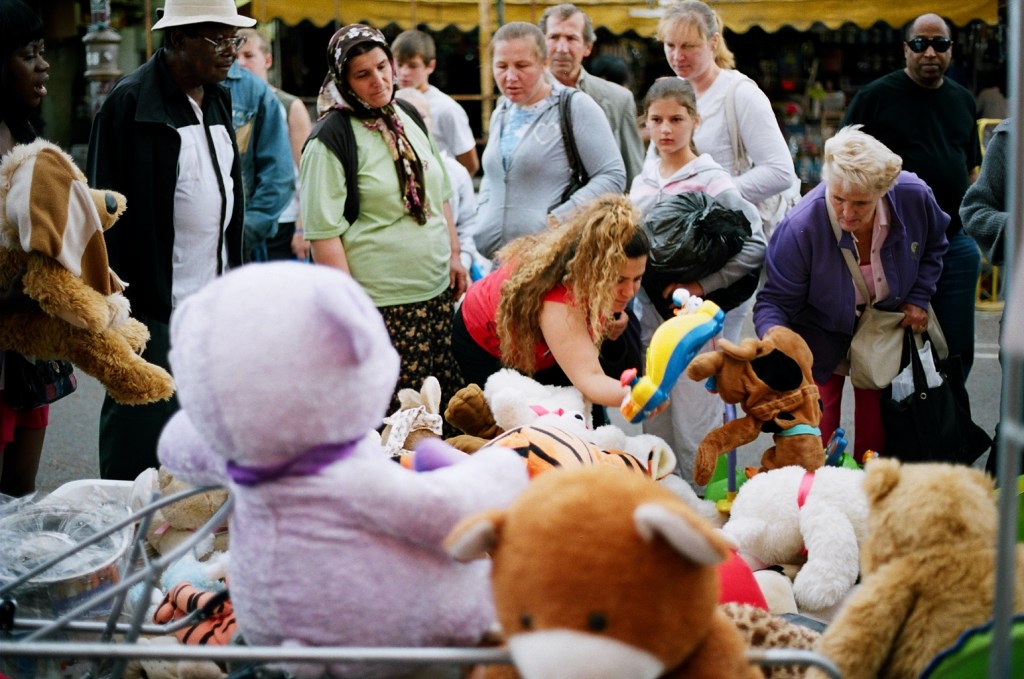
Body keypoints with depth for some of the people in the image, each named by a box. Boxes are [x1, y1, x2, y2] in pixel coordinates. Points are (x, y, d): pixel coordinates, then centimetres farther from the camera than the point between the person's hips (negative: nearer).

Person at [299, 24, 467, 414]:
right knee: (392, 418, -4)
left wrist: (454, 254, 17)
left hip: (436, 293, 7)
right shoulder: (330, 140, -11)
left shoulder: (408, 118, 11)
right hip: (381, 305, -7)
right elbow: (324, 232, -15)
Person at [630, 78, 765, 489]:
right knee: (654, 429, 11)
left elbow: (754, 247, -13)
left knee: (694, 430, -3)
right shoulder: (642, 182, 10)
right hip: (649, 317, 6)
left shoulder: (711, 181, -8)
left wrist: (701, 286, -17)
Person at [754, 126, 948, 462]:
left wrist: (918, 299, -4)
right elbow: (774, 300, -23)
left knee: (876, 434, 7)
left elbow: (933, 245, 3)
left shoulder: (915, 197, -23)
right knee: (816, 437, -5)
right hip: (823, 338, -3)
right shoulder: (800, 227, -34)